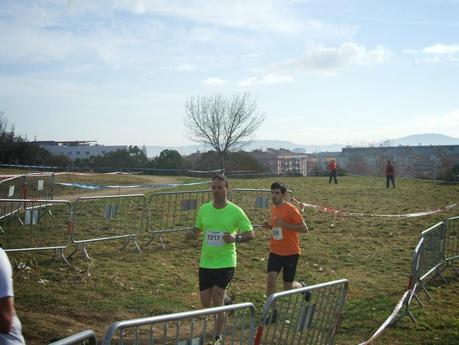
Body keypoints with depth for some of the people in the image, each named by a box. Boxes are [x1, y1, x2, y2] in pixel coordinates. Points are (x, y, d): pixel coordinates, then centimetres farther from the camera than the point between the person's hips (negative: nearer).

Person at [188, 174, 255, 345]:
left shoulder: (235, 211, -10)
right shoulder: (204, 209, 1)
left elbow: (251, 233, -4)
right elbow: (198, 229, 14)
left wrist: (235, 238, -23)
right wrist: (192, 234, -9)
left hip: (225, 262, -4)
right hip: (205, 262, 4)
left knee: (217, 300, -11)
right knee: (205, 303, 9)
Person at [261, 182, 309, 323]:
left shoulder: (290, 209, -15)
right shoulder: (274, 208, 7)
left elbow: (304, 228, -17)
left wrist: (284, 224, -25)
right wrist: (269, 226, 2)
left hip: (290, 253, -5)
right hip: (275, 251, 5)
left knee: (287, 286, 5)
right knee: (271, 279, -11)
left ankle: (302, 286, 38)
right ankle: (272, 311, 0)